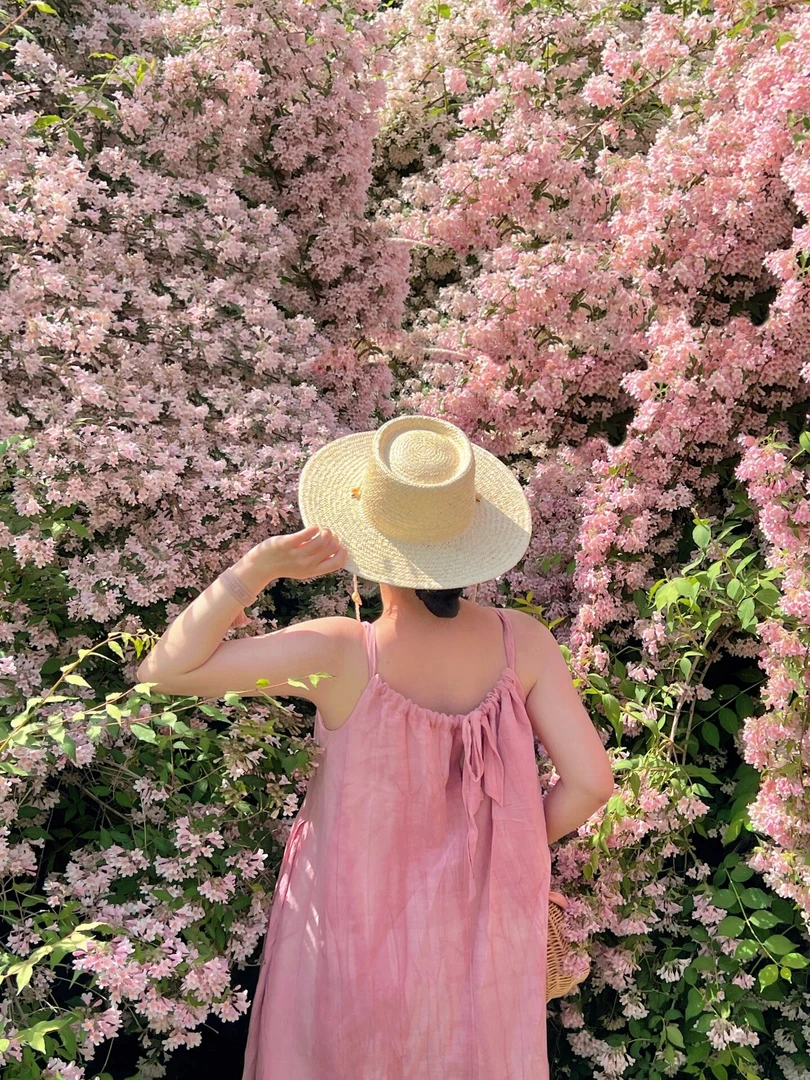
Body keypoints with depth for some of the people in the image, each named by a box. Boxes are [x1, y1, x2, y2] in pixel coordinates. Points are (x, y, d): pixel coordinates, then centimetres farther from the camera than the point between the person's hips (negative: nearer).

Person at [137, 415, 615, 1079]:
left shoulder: (342, 656, -32)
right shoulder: (522, 643, -23)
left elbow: (167, 670, -26)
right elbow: (590, 782, -18)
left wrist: (258, 566, -33)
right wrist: (509, 847, -1)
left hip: (359, 913, -2)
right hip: (478, 917, 3)